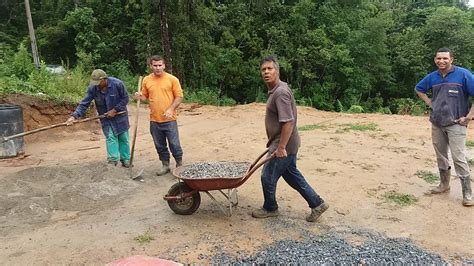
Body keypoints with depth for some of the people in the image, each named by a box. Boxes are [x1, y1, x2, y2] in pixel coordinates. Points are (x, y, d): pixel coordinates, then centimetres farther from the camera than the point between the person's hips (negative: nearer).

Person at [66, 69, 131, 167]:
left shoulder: (117, 84, -23)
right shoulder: (92, 88, -17)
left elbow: (125, 98, -14)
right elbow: (84, 104, -16)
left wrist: (115, 110, -19)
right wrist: (74, 116, -27)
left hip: (120, 115, -1)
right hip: (106, 118, 1)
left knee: (123, 138, 7)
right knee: (110, 137, -8)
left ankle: (126, 160, 19)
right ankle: (113, 160, 0)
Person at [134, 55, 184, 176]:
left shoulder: (172, 79, -4)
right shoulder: (146, 80, 7)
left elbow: (179, 96, -3)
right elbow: (145, 96, 17)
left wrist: (171, 109, -13)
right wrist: (140, 96, -6)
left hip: (169, 119, -3)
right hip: (154, 120, 4)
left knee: (174, 144, 0)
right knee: (160, 145, 12)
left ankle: (179, 165, 17)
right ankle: (165, 165, 27)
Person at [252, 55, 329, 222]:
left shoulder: (281, 92, -22)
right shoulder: (274, 90, 10)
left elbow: (288, 122, -27)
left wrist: (281, 148, -25)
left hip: (283, 146, -10)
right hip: (286, 145, 10)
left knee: (268, 177, 5)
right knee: (292, 175, 18)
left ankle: (270, 208, 27)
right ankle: (317, 204, 27)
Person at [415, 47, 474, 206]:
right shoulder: (432, 77, 6)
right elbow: (419, 89, 23)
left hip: (455, 124, -5)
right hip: (436, 123, 5)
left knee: (458, 158, -9)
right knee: (440, 156, 14)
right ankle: (444, 185, 29)